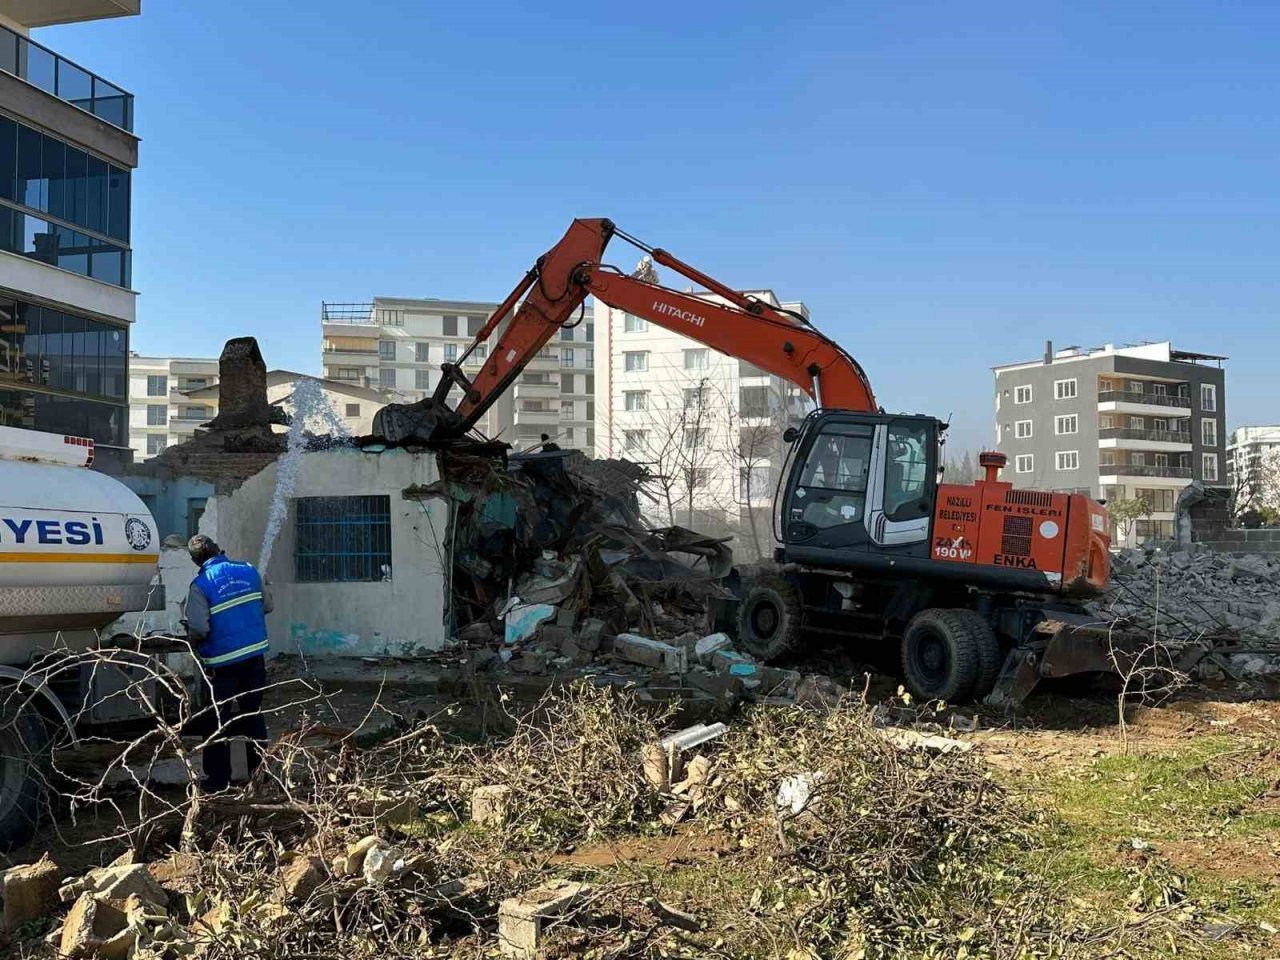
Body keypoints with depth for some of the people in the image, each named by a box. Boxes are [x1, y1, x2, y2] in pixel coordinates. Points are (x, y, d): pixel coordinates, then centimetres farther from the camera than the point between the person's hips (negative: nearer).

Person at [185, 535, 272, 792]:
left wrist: (192, 641, 3)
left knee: (217, 722, 8)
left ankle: (218, 780, 13)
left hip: (222, 662, -5)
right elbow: (267, 606, 9)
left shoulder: (201, 585, -14)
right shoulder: (248, 570, 0)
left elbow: (199, 629, -18)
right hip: (255, 655, 5)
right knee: (254, 715, 17)